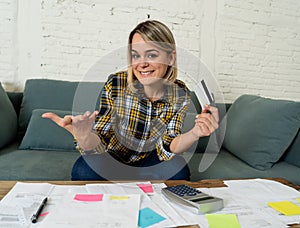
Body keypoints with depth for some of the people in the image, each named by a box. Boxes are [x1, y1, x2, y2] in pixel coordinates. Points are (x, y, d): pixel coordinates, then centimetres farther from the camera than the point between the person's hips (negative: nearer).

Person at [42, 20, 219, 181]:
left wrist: (194, 134, -39)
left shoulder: (181, 94, -16)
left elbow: (166, 148, -19)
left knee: (178, 171, -28)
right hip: (113, 159, -1)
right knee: (84, 170, -30)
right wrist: (84, 136, -45)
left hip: (149, 162, 2)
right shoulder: (115, 85, -22)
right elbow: (98, 144, -21)